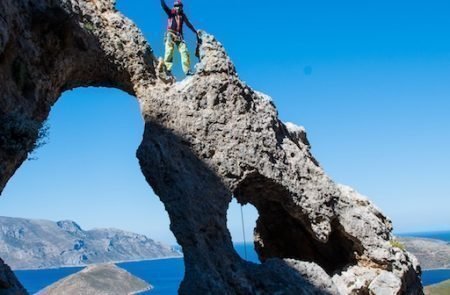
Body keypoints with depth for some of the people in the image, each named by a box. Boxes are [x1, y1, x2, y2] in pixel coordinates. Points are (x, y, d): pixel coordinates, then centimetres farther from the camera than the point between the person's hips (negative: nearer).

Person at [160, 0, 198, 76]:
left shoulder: (182, 15, 17)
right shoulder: (171, 12, 9)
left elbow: (188, 24, 19)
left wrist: (195, 32, 16)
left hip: (179, 36, 3)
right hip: (170, 35, -3)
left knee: (185, 51, -9)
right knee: (169, 52, -13)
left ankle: (187, 70, -12)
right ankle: (167, 69, -16)